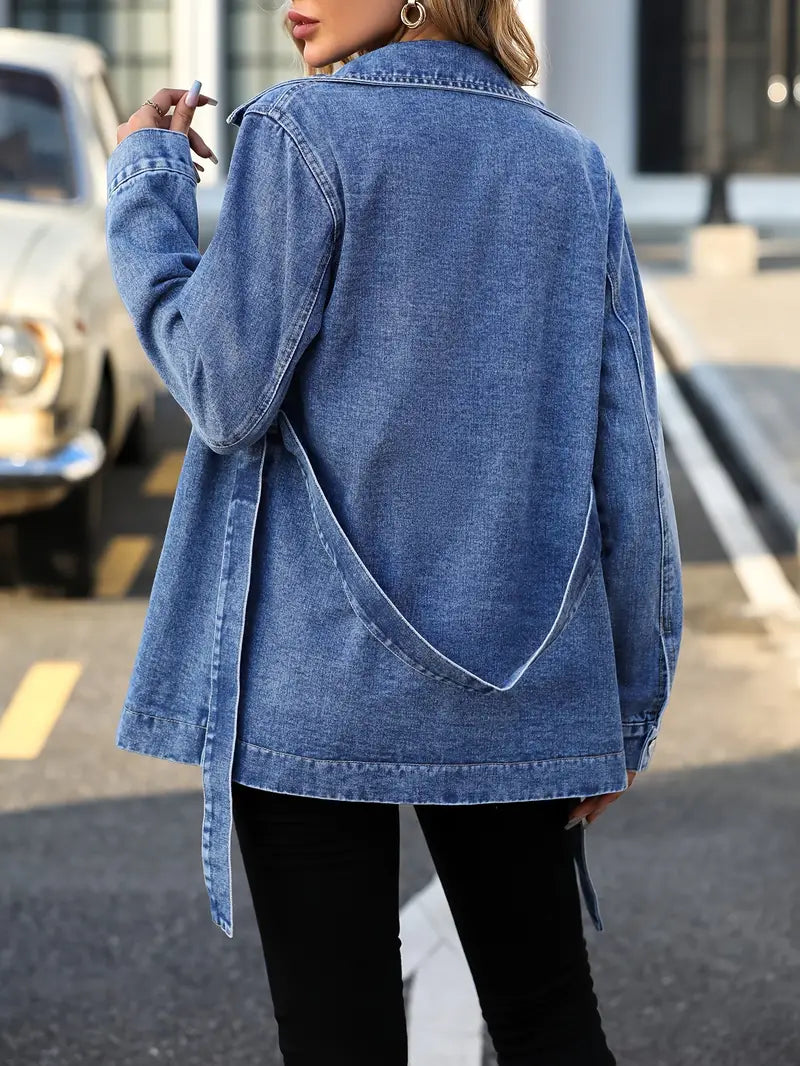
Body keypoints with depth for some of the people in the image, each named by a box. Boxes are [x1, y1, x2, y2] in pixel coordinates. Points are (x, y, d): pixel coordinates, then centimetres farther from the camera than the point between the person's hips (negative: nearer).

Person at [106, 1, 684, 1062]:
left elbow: (227, 397, -9)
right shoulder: (574, 165, 7)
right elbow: (627, 457, 5)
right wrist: (626, 706, 11)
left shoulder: (300, 133, -8)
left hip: (317, 684, -4)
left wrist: (146, 183, 3)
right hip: (519, 687, 4)